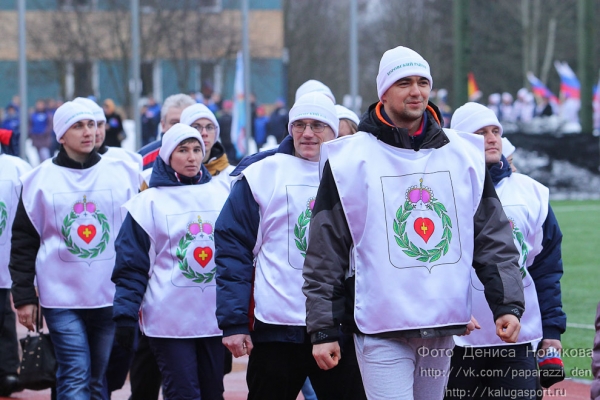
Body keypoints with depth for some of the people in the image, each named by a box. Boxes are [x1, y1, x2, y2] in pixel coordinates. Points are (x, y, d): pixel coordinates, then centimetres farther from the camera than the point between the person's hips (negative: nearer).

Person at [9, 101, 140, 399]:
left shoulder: (123, 173, 6)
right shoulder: (40, 180, 2)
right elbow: (23, 242, 5)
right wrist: (24, 297, 0)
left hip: (112, 297, 2)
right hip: (62, 297, -2)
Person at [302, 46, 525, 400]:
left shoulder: (465, 155, 9)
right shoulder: (349, 159, -1)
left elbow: (494, 238, 11)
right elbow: (324, 254, 1)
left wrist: (507, 304, 0)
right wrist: (323, 330, -2)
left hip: (444, 330, 4)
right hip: (382, 331, -4)